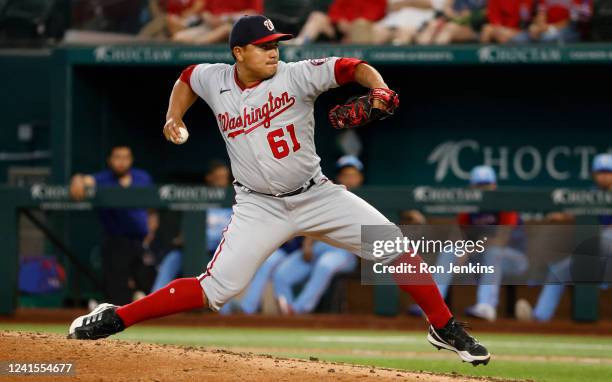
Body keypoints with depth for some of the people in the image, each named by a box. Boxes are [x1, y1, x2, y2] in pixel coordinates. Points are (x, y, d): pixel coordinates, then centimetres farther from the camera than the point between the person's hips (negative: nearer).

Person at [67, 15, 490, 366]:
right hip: (259, 207, -1)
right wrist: (174, 117, 5)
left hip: (317, 196, 1)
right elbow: (187, 78, 19)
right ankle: (113, 319, -3)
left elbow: (354, 67, -13)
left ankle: (445, 328, 10)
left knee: (396, 247, -8)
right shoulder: (214, 80, -3)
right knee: (215, 289, -14)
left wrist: (379, 88, -33)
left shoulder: (297, 75, -10)